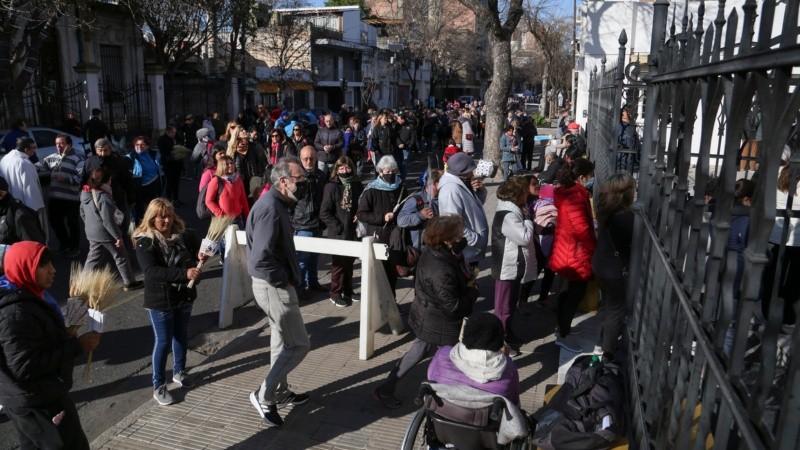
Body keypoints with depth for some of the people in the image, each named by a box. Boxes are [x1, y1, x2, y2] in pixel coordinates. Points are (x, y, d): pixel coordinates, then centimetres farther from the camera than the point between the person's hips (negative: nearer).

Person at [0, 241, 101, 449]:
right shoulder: (17, 313, -29)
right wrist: (77, 346, -26)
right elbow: (26, 367, -31)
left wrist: (67, 338, 3)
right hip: (38, 402, -10)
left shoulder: (23, 296, 3)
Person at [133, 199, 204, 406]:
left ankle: (179, 372, 41)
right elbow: (152, 271, -27)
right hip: (160, 301, -5)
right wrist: (184, 273, -38)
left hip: (184, 297, 5)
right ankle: (158, 386, 20)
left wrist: (202, 254, -20)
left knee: (182, 336, 19)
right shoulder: (145, 241, -15)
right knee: (163, 342, 4)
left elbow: (199, 248, 6)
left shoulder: (182, 235, -3)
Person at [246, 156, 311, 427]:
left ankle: (280, 393, 36)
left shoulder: (277, 204, 9)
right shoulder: (270, 208, -24)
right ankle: (264, 396, 11)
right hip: (274, 287, -10)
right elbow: (261, 257, -30)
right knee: (298, 345, -1)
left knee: (282, 341, 21)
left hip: (276, 284, 10)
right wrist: (283, 280, -18)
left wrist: (287, 277, 8)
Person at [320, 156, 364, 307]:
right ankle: (335, 293, 17)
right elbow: (324, 212, -11)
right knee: (338, 264, 4)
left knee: (350, 262, 15)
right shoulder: (331, 187, -9)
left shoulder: (357, 185, 4)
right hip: (337, 233, -4)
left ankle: (348, 290, 30)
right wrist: (337, 226, -13)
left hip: (353, 232, 5)